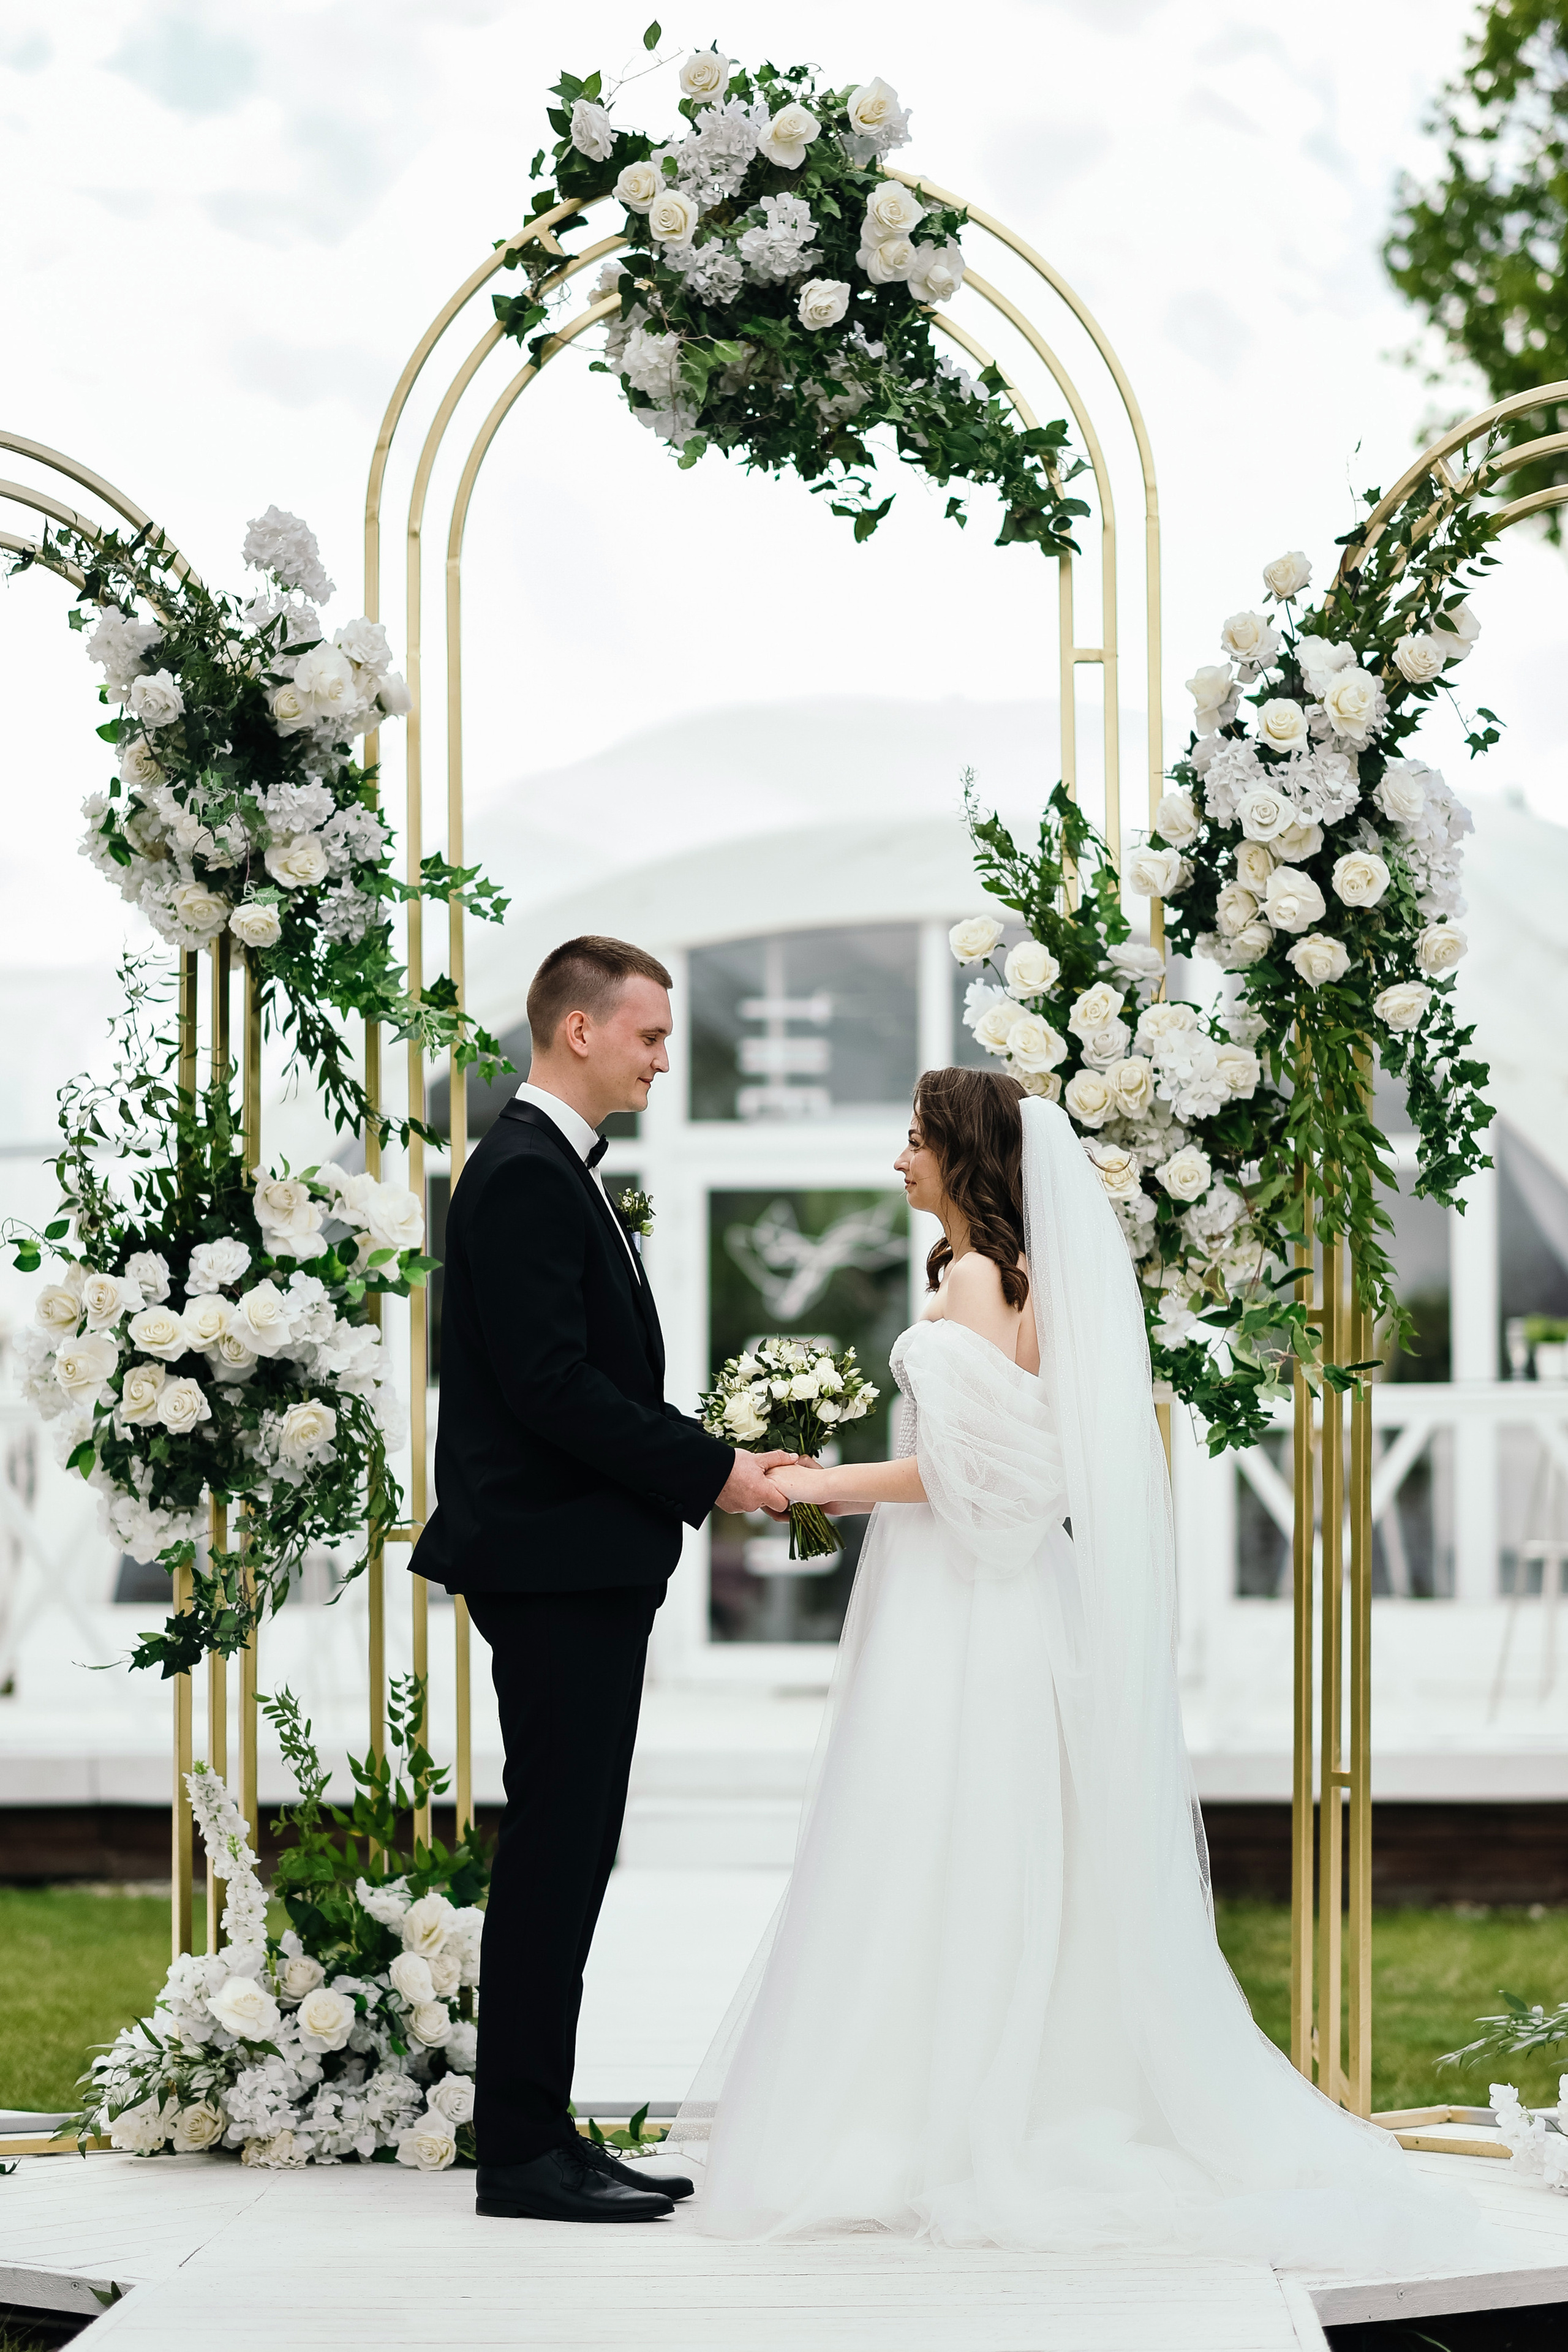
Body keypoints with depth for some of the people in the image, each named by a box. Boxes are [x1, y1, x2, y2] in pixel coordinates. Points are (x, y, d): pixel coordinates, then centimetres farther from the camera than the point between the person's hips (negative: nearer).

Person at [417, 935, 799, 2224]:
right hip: (555, 1566, -10)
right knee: (554, 1852, -7)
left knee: (567, 1854, 11)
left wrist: (709, 1464, 9)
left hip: (587, 1566, 10)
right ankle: (523, 2152, -3)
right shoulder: (525, 1176, -14)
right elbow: (554, 1385, -21)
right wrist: (710, 1472, -15)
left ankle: (541, 2133, 16)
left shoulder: (560, 1171, 18)